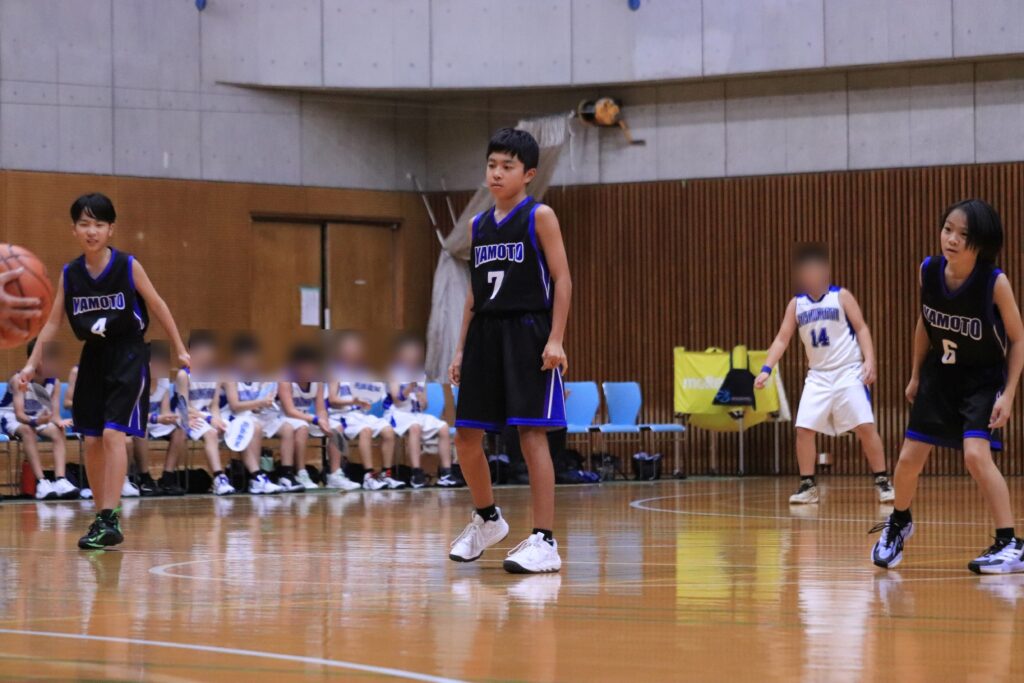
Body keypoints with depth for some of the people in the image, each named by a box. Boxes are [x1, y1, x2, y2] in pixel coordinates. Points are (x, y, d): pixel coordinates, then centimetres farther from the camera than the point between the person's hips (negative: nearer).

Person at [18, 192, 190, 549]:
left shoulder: (128, 267, -11)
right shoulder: (69, 274, 0)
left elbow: (157, 306, 0)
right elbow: (53, 323, 7)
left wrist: (180, 349, 3)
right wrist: (32, 364, -1)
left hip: (128, 356, -5)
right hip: (93, 357, 5)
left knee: (113, 433, -17)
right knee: (91, 440, 5)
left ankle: (110, 522, -19)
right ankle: (102, 518, 18)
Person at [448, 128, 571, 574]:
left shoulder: (540, 217, -3)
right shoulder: (478, 225, 14)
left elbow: (562, 279, -6)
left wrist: (555, 339, -15)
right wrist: (461, 349, 14)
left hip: (528, 333, -6)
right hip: (485, 335, 6)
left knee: (531, 432, -10)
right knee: (466, 437, 7)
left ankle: (545, 542, -9)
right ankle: (487, 520, 31)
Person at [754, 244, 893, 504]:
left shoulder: (841, 296, -3)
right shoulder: (796, 304, 6)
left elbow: (861, 328, -4)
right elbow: (782, 339, 5)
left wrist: (869, 361, -17)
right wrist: (766, 369, -7)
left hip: (849, 372, -4)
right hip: (818, 376, 4)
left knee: (866, 427, -10)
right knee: (803, 429, -5)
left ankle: (882, 482, -1)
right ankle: (807, 485, 6)